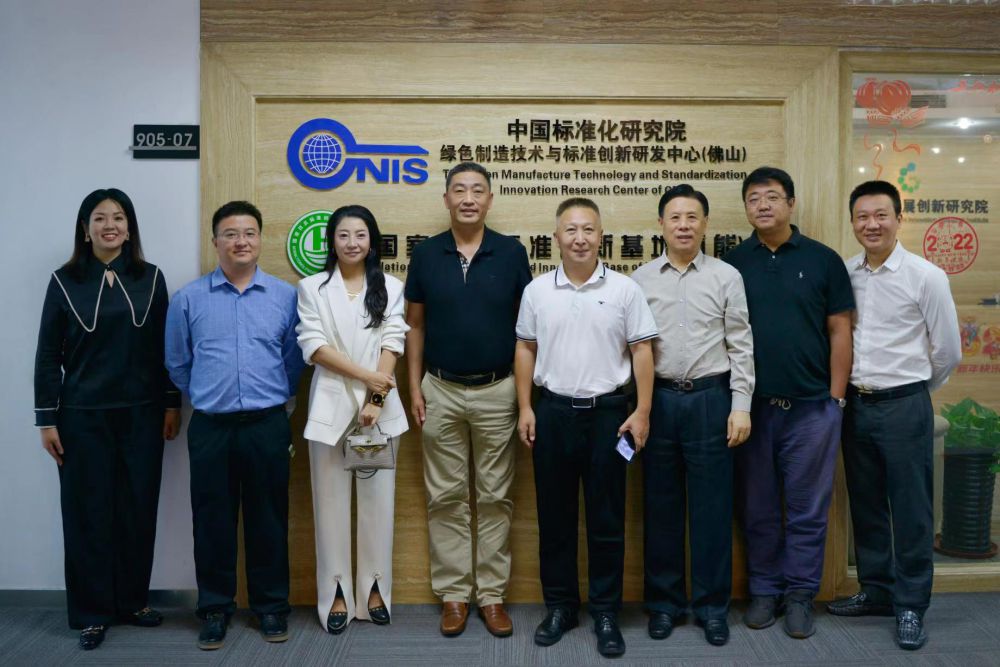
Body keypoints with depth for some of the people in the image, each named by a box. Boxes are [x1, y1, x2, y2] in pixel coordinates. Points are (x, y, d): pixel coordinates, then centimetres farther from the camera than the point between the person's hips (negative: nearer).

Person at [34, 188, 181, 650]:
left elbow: (164, 346, 6)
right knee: (88, 512, 4)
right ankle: (91, 613, 18)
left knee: (138, 508, 8)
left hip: (141, 414, 1)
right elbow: (48, 355, 0)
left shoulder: (150, 278, 3)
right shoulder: (65, 281, -1)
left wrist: (172, 404, 4)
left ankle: (132, 600, 24)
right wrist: (47, 419, -3)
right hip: (83, 416, -1)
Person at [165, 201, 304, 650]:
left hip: (267, 425, 0)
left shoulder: (285, 296, 2)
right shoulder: (189, 299, 3)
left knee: (268, 518, 8)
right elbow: (177, 363, 13)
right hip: (210, 427, 1)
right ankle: (215, 607, 22)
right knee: (213, 520, 8)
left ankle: (271, 605, 22)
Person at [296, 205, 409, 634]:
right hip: (331, 403, -1)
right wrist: (364, 375, -13)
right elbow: (313, 346, -5)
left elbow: (392, 345, -1)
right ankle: (336, 592, 14)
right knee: (331, 499, 4)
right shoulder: (312, 288, 4)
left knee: (377, 497, 6)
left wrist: (375, 400, -11)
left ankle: (374, 589, 17)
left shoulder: (390, 288, 7)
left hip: (379, 405, 1)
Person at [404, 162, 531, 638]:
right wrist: (415, 387, 0)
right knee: (446, 496, 7)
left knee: (495, 497, 7)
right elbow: (415, 325, 6)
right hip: (441, 391, 1)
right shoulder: (426, 254, 1)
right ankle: (453, 593, 19)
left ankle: (492, 594, 18)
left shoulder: (512, 253, -2)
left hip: (497, 391, -1)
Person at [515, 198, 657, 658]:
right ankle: (560, 605, 24)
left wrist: (641, 412, -6)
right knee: (554, 515, 10)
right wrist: (525, 409, 3)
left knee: (607, 519, 6)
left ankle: (606, 612, 18)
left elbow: (641, 351, 0)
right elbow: (525, 350, 8)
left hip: (608, 412, -1)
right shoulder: (537, 290, 3)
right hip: (553, 412, 2)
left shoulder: (624, 289, -2)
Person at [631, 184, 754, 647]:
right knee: (660, 505, 9)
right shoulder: (640, 279, 4)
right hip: (658, 398, 1)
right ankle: (664, 602, 23)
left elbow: (741, 345, 1)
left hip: (711, 398, -1)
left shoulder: (726, 277, 2)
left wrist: (740, 405, -5)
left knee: (711, 506, 5)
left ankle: (712, 605, 20)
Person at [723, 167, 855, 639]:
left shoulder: (823, 260, 3)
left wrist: (836, 397, -1)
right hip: (751, 405, 1)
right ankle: (764, 590, 24)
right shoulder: (732, 264, 4)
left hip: (812, 406, -1)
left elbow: (839, 331, 3)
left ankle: (800, 594, 21)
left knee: (808, 509, 7)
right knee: (758, 509, 10)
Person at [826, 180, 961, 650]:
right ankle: (876, 592, 29)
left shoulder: (926, 276, -8)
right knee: (865, 504, 14)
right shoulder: (843, 275, 2)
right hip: (856, 403, 4)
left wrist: (914, 390, 10)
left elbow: (948, 351, 0)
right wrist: (843, 389, 9)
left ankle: (910, 606, 17)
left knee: (910, 510, 4)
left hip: (904, 405, -4)